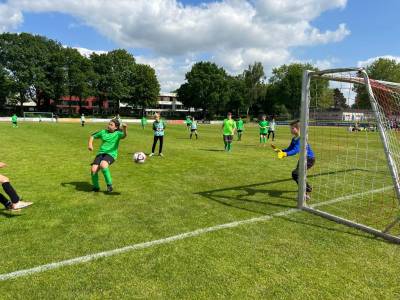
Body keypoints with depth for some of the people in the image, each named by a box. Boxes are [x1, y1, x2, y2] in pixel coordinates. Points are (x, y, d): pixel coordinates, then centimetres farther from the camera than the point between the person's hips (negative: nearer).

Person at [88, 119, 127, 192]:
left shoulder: (118, 133, 2)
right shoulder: (103, 132, 13)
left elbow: (124, 135, -21)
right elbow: (92, 136, 26)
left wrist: (125, 129, -43)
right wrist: (90, 144, 6)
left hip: (111, 154, -4)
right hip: (101, 153, 4)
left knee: (103, 165, -35)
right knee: (93, 170, -17)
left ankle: (109, 184, -15)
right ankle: (96, 187, 11)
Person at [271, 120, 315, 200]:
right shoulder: (294, 139, 2)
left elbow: (296, 150, -40)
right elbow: (289, 149, 6)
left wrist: (285, 154, -53)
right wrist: (279, 150, -6)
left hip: (310, 159, -10)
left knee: (295, 173, -23)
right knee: (298, 174, 24)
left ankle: (306, 193, -16)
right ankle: (308, 188, 52)